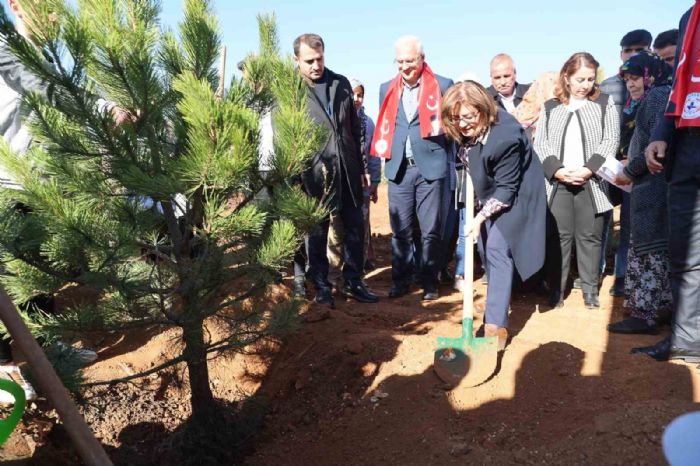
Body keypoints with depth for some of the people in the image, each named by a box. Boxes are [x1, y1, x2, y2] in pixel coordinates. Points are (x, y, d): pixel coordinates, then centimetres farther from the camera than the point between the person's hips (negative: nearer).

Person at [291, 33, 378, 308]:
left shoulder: (341, 83, 10)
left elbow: (355, 127, 13)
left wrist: (362, 166, 12)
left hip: (347, 170, 5)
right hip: (314, 173, -4)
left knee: (355, 228, 11)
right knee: (317, 233, 7)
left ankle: (353, 282, 26)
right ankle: (321, 287, 22)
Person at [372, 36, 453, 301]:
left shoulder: (443, 86, 0)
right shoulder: (387, 89, 12)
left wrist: (448, 160, -2)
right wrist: (387, 151, 9)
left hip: (430, 167, -3)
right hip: (398, 169, 3)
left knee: (431, 230, 3)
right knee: (400, 230, 7)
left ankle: (429, 282, 16)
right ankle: (401, 279, 20)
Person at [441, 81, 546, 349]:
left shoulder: (505, 138, -33)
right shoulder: (467, 130, -12)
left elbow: (506, 188, -25)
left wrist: (480, 217, -25)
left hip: (513, 195, -8)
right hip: (490, 193, 8)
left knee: (497, 249, -15)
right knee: (489, 249, 13)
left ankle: (496, 325, -12)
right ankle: (499, 302, 32)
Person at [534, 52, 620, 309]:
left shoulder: (605, 103, 9)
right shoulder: (550, 107, 11)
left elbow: (611, 140, 0)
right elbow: (540, 143, 4)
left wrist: (589, 169, -13)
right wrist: (556, 170, -12)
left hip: (591, 182, 0)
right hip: (557, 182, 1)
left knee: (590, 236, 4)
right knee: (559, 236, 2)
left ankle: (590, 290, 15)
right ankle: (556, 289, 10)